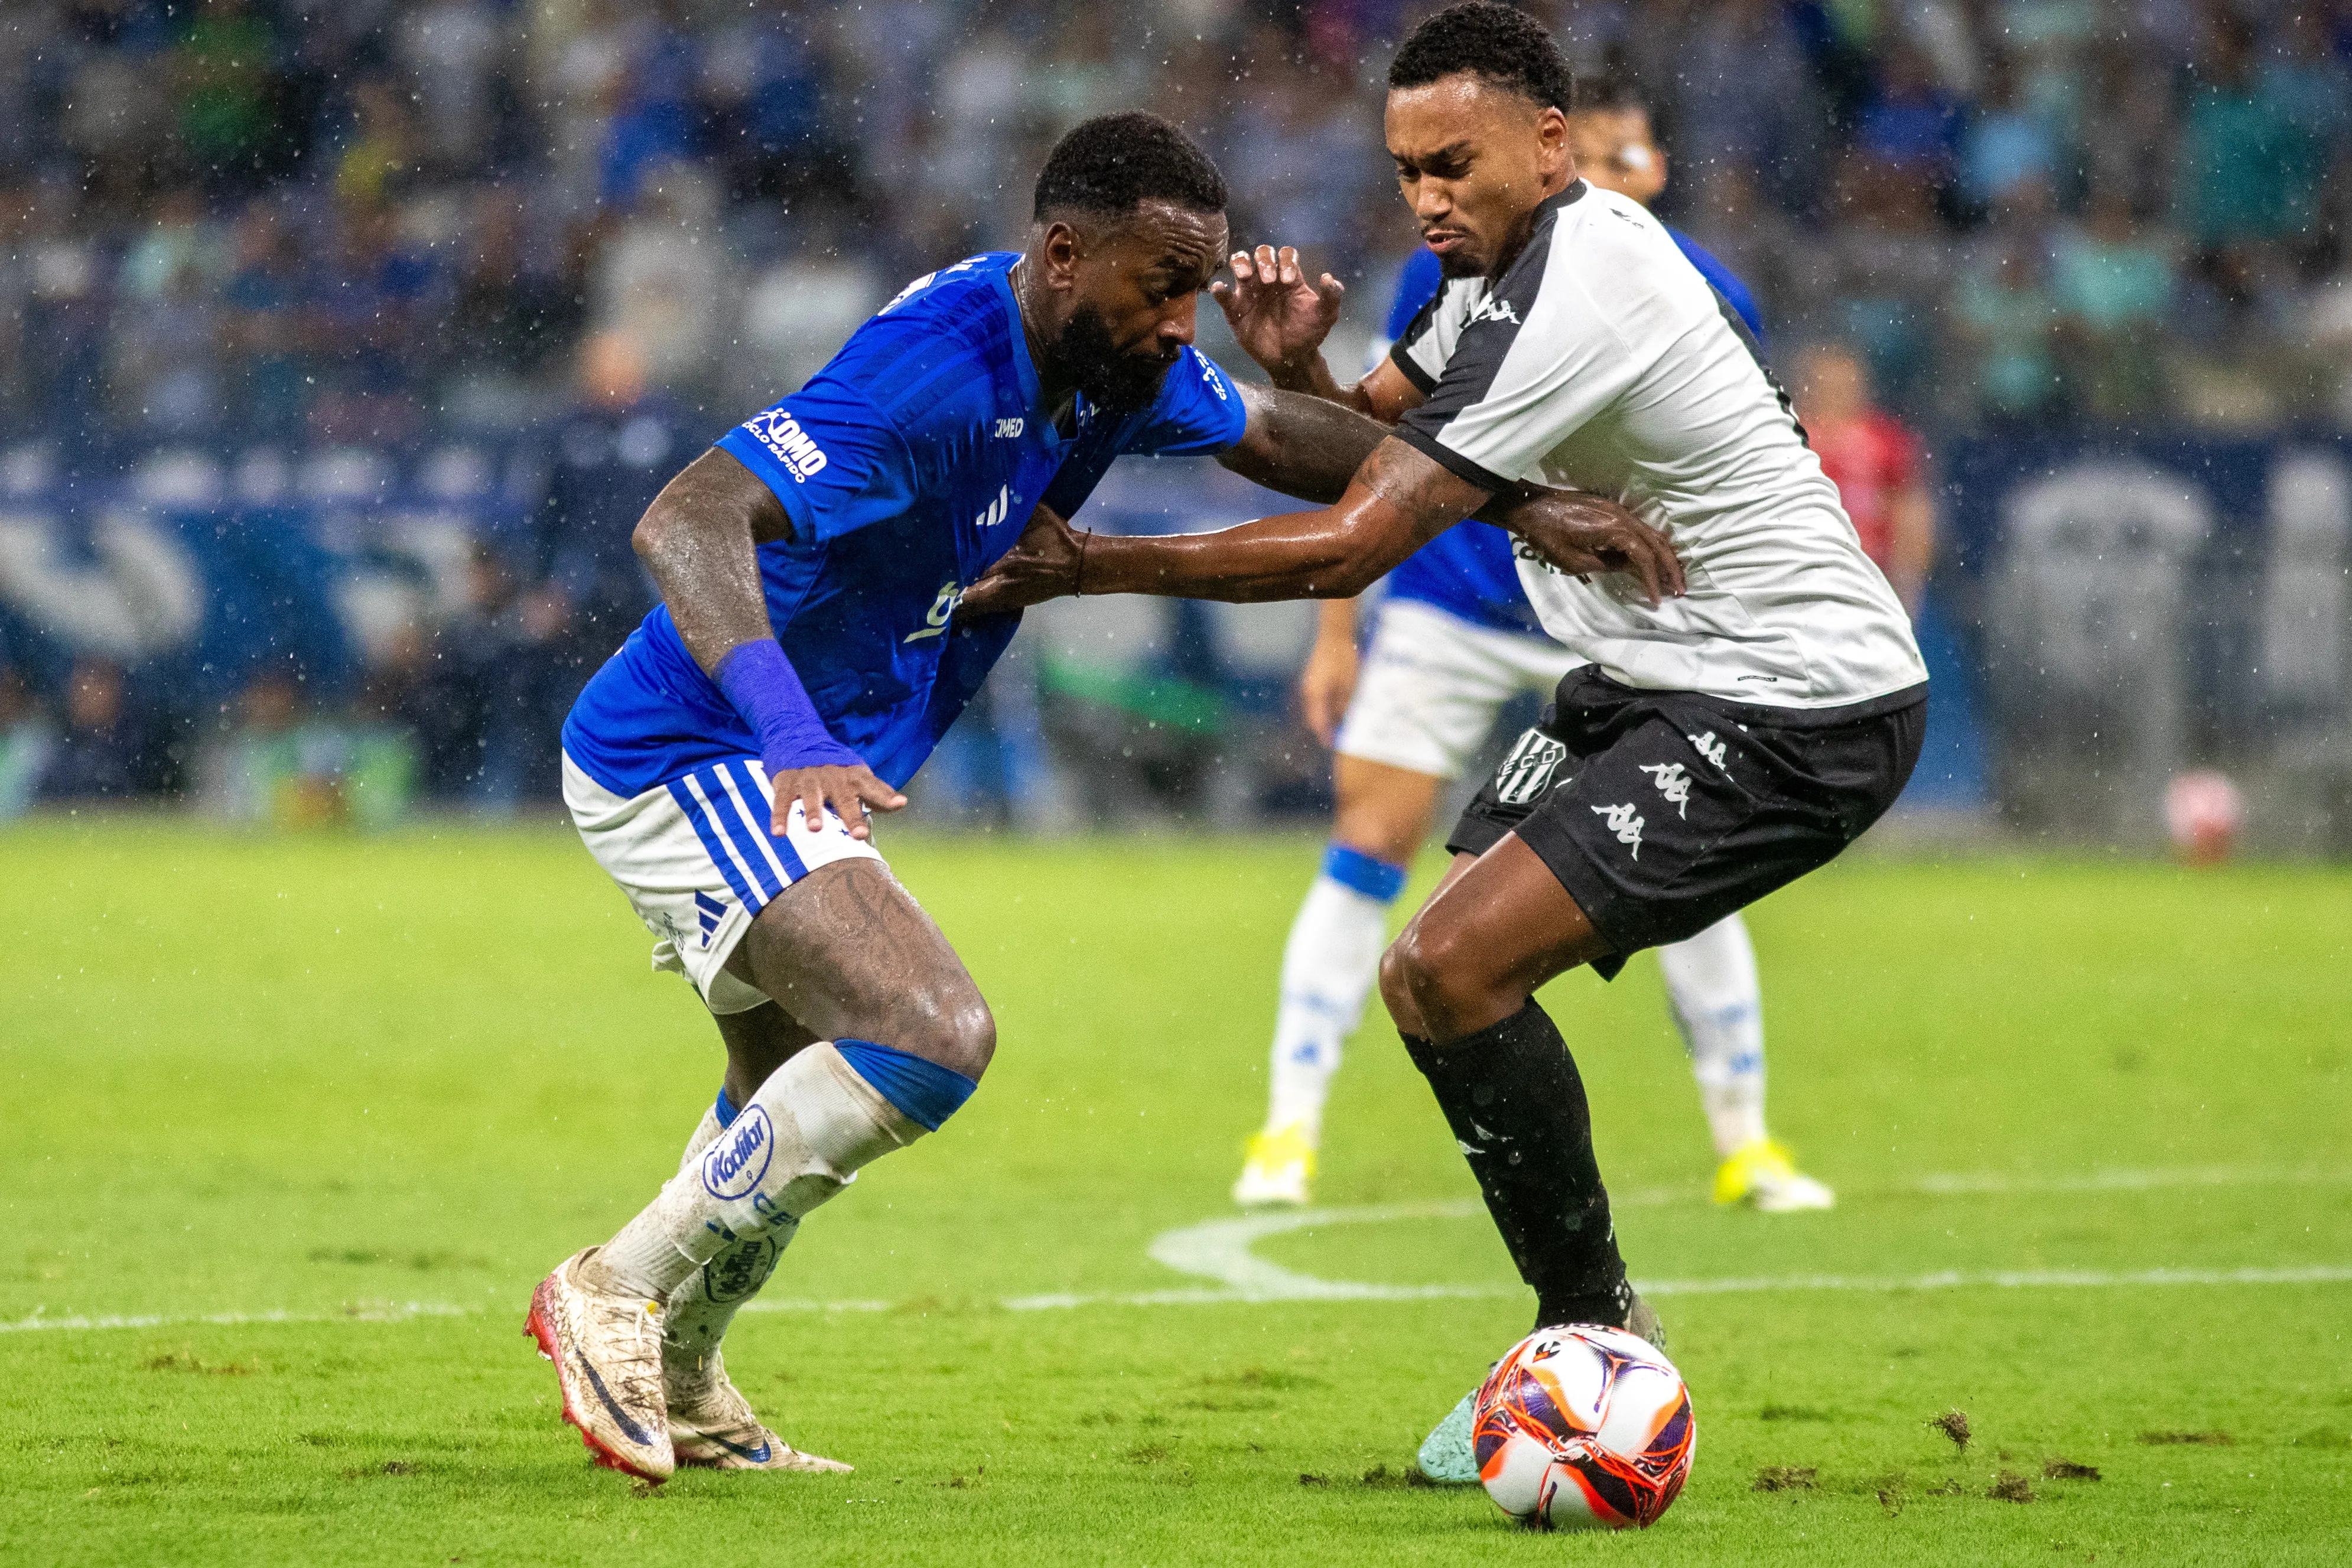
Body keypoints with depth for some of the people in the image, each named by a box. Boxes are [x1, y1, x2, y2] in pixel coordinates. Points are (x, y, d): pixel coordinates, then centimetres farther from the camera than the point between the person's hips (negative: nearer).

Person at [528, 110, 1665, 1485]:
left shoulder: (1112, 363, -2)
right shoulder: (932, 378, -30)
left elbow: (1274, 436, 18)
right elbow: (686, 522, -39)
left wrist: (1516, 503, 8)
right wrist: (793, 736, -54)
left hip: (787, 782, 10)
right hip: (684, 765, -10)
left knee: (810, 1091, 27)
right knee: (933, 1037, -24)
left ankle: (677, 1394, 44)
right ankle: (616, 1291, -11)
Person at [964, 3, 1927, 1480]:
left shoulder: (1568, 303, -24)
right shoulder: (1521, 253, 7)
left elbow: (1351, 547, -24)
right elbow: (1374, 444, 16)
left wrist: (1094, 565, -17)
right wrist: (1297, 371, -7)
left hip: (1802, 717, -10)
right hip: (1657, 682, 10)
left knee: (1452, 969, -19)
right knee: (1439, 971, 7)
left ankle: (1596, 1337, -5)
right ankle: (1591, 1331, 17)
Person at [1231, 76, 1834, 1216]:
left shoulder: (1704, 304, -10)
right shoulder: (1457, 273, -11)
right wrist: (1335, 634, -3)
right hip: (1453, 602, 0)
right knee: (1366, 849, -9)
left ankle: (1744, 1144, 11)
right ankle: (1287, 1136, -3)